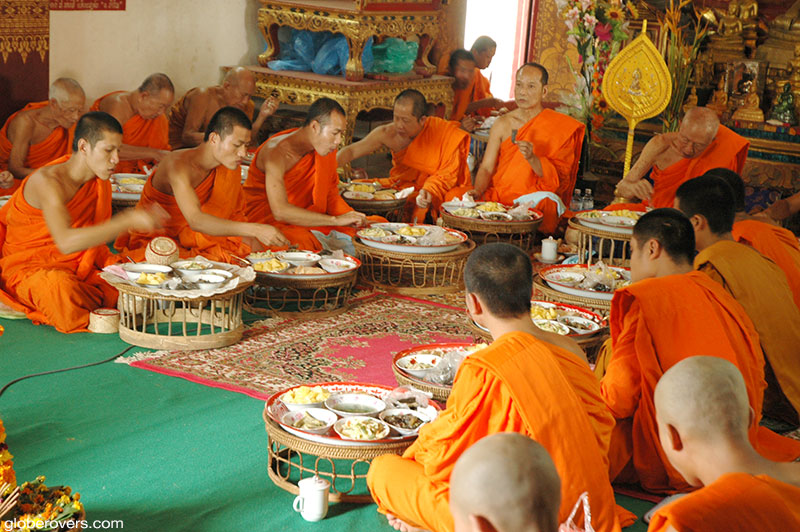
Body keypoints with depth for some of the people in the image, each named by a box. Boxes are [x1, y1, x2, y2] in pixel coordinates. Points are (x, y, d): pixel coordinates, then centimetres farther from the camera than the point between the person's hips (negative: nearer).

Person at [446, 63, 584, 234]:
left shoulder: (560, 126, 1)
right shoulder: (502, 123, 12)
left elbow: (559, 177, -5)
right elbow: (486, 167, 8)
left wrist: (532, 158, -24)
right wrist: (477, 191, -14)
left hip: (534, 196, -3)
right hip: (498, 194, 3)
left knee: (546, 203, -39)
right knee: (454, 196, -23)